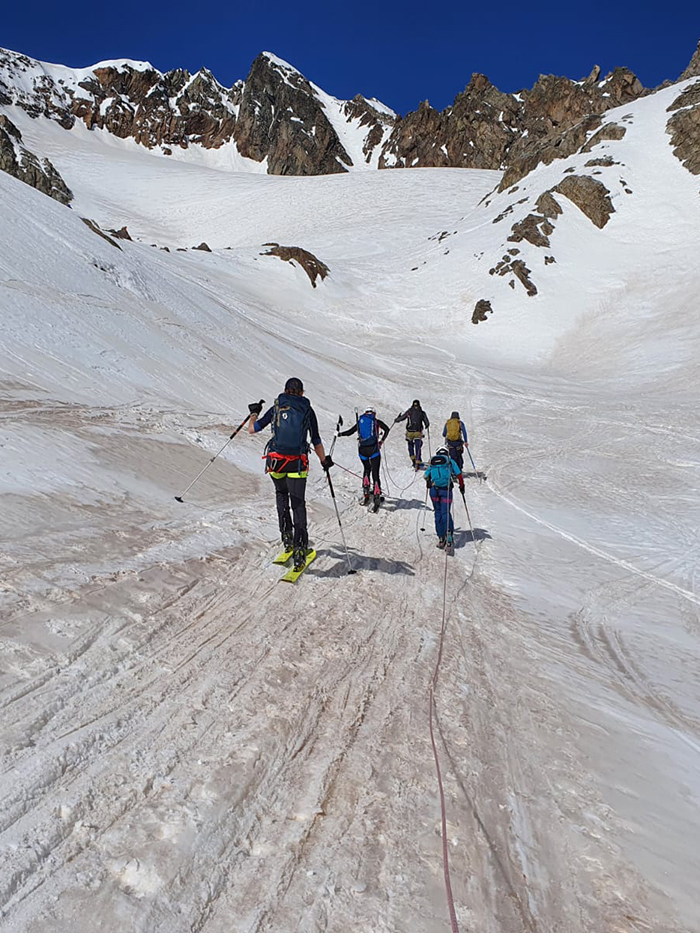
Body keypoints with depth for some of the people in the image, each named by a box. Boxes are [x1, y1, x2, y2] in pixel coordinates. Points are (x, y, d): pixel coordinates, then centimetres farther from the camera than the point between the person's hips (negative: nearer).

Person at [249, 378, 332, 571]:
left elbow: (252, 429, 10)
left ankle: (286, 535, 18)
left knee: (281, 494, 27)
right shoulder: (308, 410, 8)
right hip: (298, 464, -1)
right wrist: (325, 461, 24)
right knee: (298, 504, 5)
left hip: (275, 461, 1)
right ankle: (299, 547, -10)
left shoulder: (276, 407, 7)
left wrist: (254, 413, 29)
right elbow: (316, 442, 9)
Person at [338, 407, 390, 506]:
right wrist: (382, 441, 7)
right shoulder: (376, 421, 8)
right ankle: (377, 495, -12)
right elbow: (387, 429, -3)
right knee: (375, 473, -3)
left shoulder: (359, 421, 14)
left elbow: (349, 432, 16)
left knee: (367, 469, 24)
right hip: (374, 449, -3)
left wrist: (339, 434, 32)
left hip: (362, 450, 3)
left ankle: (366, 492, 17)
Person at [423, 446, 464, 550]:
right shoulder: (450, 461, 9)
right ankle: (449, 533, -25)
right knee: (445, 513, -2)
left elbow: (426, 476, 15)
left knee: (438, 513, 11)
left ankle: (441, 538, 9)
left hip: (434, 490, 2)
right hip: (446, 490, -2)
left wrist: (429, 483, 36)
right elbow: (459, 475, 2)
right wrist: (462, 486, 16)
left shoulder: (432, 462, 15)